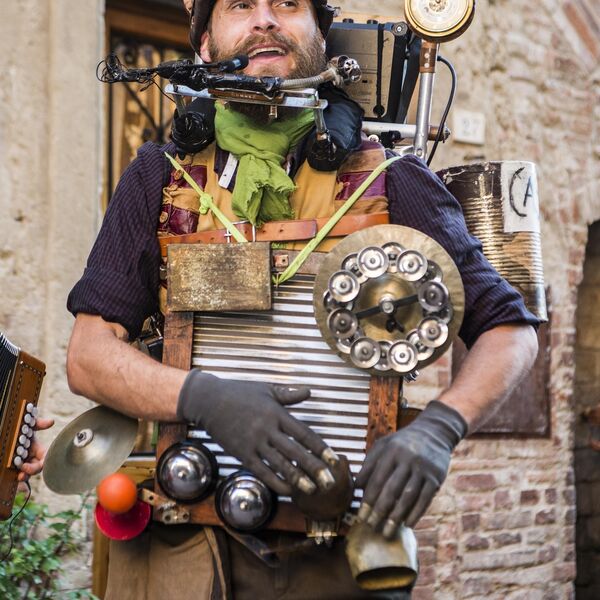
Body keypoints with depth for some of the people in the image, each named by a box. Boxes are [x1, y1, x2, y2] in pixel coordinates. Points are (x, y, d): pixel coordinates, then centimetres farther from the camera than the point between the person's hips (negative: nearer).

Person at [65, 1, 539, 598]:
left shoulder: (390, 183, 0)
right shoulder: (160, 178, 3)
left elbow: (511, 331, 3)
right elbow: (89, 356, -2)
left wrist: (438, 428, -17)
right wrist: (204, 397, -22)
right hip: (178, 545, 1)